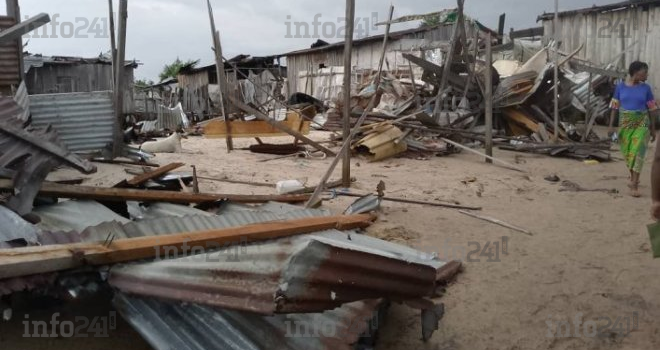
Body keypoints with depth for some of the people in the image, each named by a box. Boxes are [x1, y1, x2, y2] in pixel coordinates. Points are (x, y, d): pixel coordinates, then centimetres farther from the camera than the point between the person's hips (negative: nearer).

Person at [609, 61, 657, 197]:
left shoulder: (646, 88, 0)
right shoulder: (620, 86, 0)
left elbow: (651, 109, 3)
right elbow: (615, 107, 3)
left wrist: (653, 129, 3)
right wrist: (611, 125, -2)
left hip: (641, 125, -1)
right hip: (625, 125, 2)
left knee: (637, 152, -11)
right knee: (628, 153, 11)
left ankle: (634, 185, -13)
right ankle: (634, 178, 33)